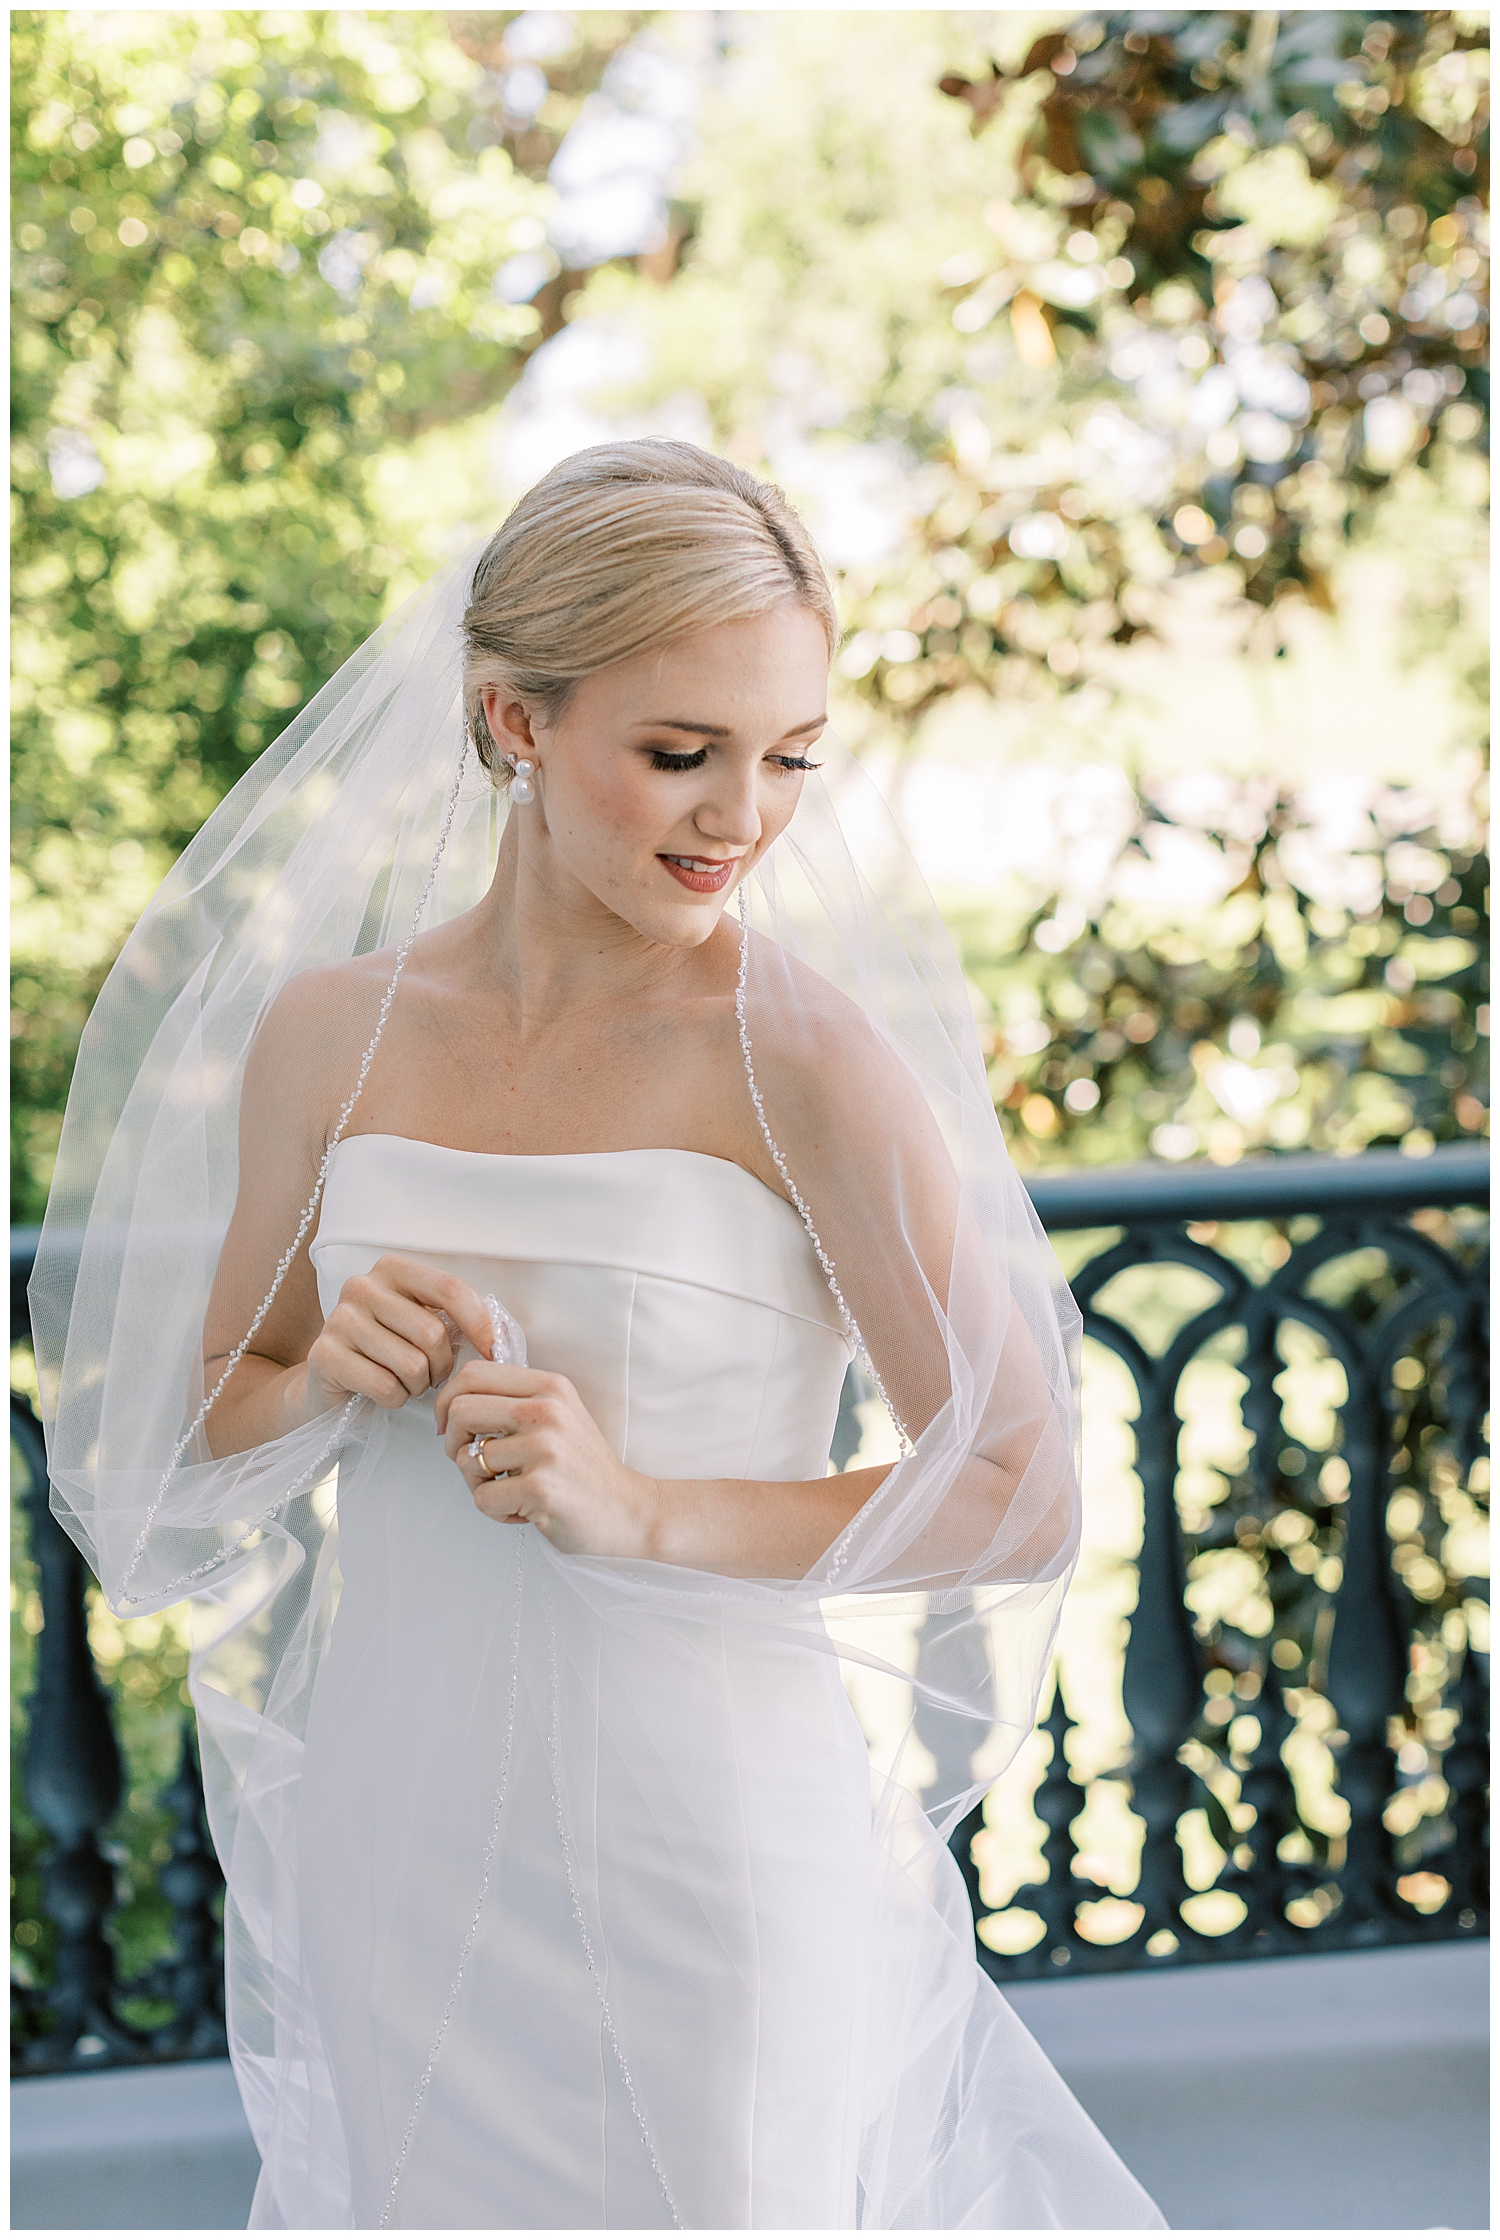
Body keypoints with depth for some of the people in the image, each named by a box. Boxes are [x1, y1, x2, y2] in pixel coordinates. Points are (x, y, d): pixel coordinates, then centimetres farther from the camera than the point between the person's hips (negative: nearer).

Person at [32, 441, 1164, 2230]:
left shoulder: (809, 1058, -14)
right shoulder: (324, 1033, -1)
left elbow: (1022, 1500, -12)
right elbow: (193, 1453, 10)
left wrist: (649, 1513, -21)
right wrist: (321, 1386, -11)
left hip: (706, 1863, -4)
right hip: (396, 1858, 4)